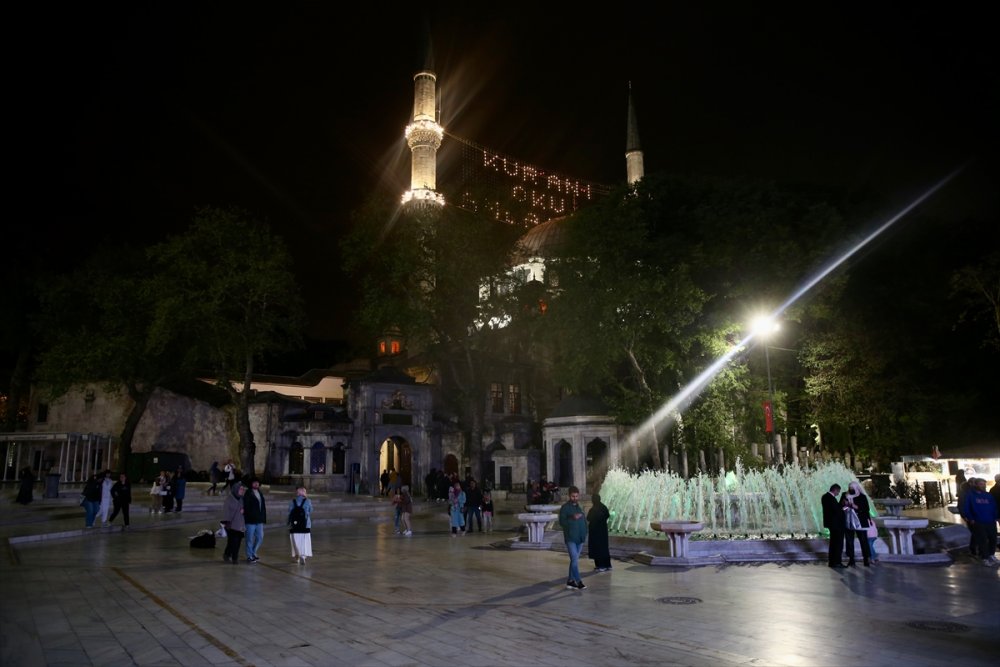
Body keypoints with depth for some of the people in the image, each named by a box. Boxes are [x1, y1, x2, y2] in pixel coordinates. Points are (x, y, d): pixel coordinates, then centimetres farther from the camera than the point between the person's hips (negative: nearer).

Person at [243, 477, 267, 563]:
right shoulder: (248, 494, -6)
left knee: (260, 537, 11)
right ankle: (249, 556, 10)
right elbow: (245, 507, -12)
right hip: (251, 520, -7)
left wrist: (263, 519, 13)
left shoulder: (260, 494, 15)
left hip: (259, 520, 7)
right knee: (250, 539, 1)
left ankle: (253, 553, 28)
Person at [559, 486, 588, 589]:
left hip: (580, 538, 6)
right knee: (575, 560, -11)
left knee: (574, 560, 11)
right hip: (570, 538, -6)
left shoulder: (580, 507, 13)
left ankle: (570, 581, 18)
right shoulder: (565, 507, -5)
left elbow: (584, 520, 18)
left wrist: (584, 533, 6)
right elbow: (561, 521, -10)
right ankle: (578, 581, -9)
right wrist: (572, 518, -24)